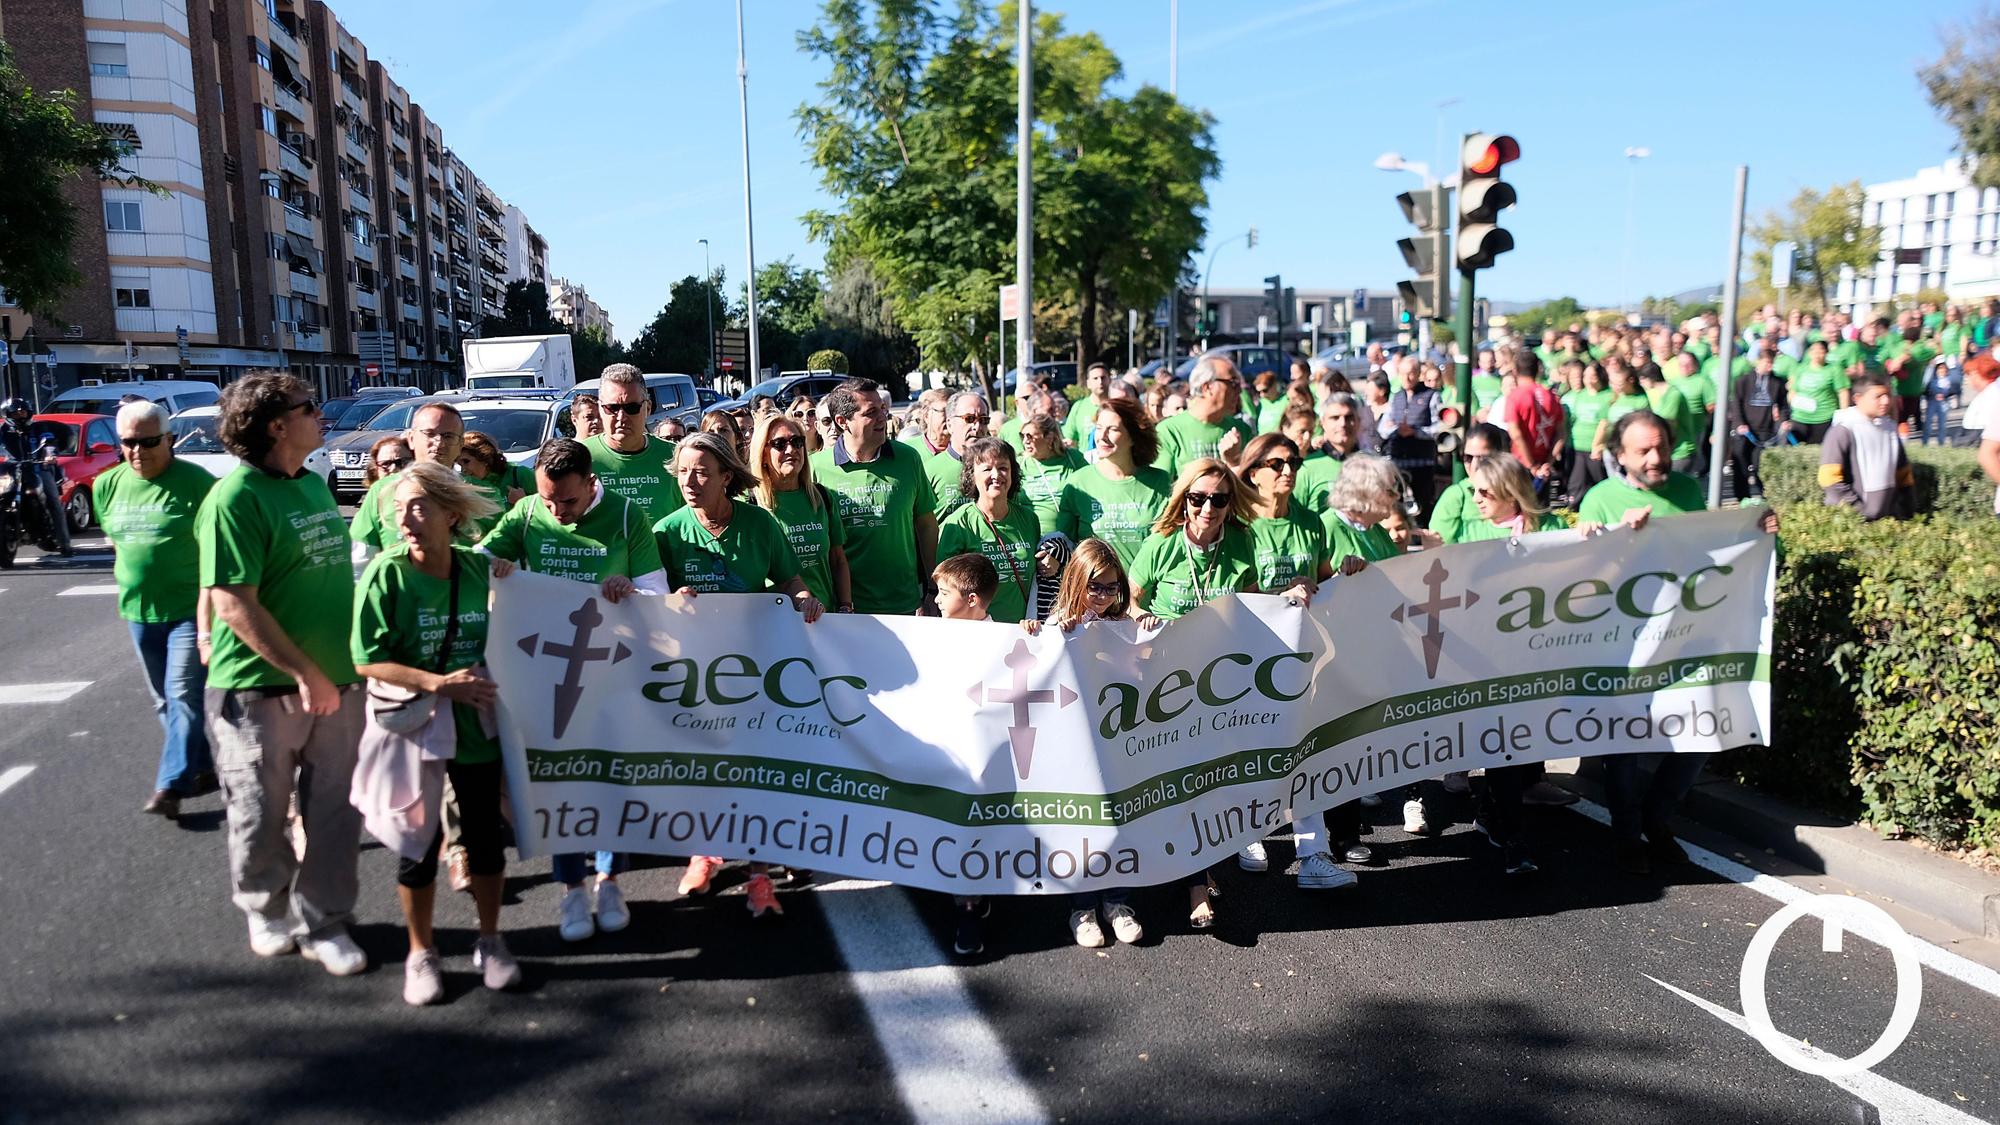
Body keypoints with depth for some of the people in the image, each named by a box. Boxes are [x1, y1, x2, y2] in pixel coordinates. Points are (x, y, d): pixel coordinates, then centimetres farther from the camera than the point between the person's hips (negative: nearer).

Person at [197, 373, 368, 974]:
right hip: (261, 688, -6)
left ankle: (323, 922, 25)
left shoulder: (314, 484, 9)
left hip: (336, 682, 6)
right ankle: (268, 913, 35)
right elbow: (234, 604, -20)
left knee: (335, 811, 11)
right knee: (261, 816, 12)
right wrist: (305, 673, -20)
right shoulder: (234, 498, -15)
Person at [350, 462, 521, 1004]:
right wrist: (439, 684, -19)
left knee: (487, 838, 10)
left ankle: (490, 942, 30)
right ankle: (421, 953, 27)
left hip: (479, 729, 2)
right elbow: (366, 661, -13)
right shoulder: (386, 574, -10)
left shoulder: (480, 568, -2)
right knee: (419, 846, 8)